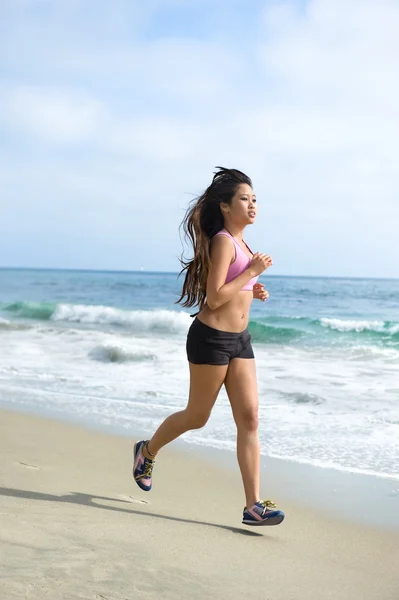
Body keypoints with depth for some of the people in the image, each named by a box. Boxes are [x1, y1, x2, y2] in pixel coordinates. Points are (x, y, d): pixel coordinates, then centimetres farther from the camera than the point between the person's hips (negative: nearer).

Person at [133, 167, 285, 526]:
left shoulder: (240, 243, 14)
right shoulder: (223, 241, -13)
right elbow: (214, 298, -21)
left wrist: (253, 291, 9)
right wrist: (252, 272, -18)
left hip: (239, 340, 8)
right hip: (212, 338, -8)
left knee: (249, 418, -1)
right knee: (197, 416, 7)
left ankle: (254, 505, -1)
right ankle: (148, 450, 36)